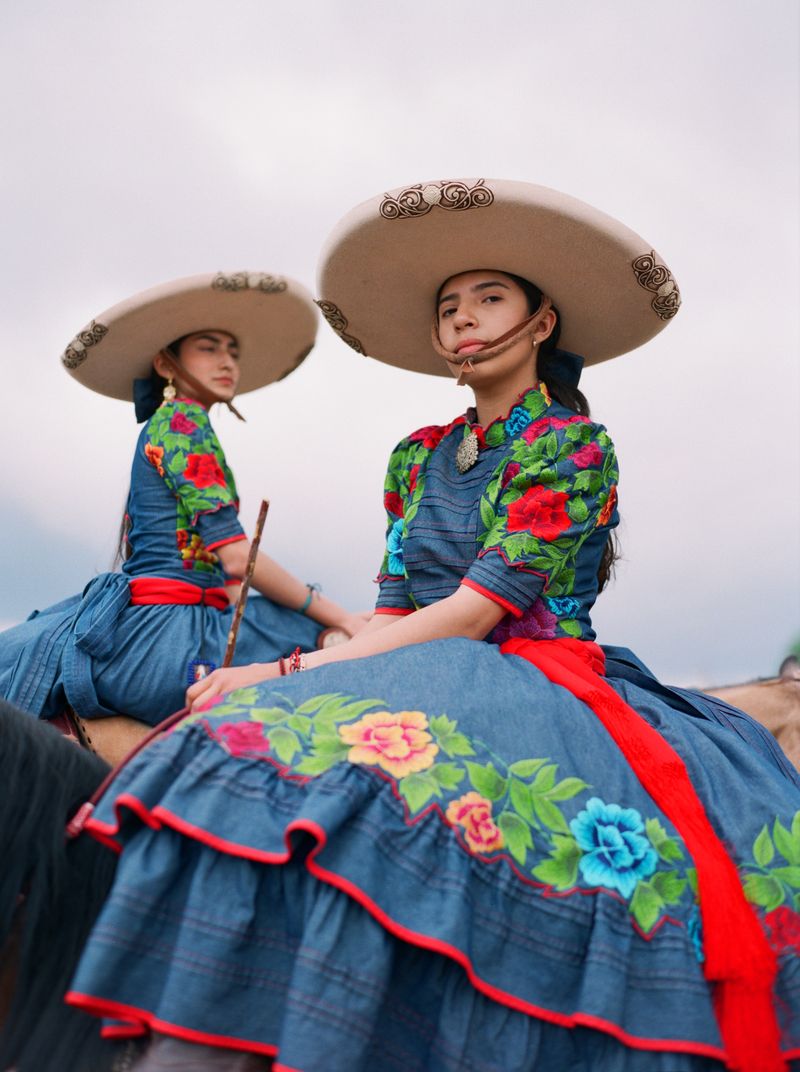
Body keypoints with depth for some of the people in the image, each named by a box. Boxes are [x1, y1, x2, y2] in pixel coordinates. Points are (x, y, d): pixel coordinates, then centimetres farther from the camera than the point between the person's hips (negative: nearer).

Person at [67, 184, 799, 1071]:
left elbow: (480, 609, -11)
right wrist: (292, 676, -7)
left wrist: (293, 672, -15)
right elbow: (393, 604, 13)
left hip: (537, 684, -5)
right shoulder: (417, 457, 18)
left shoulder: (574, 446, 0)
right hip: (415, 679, 5)